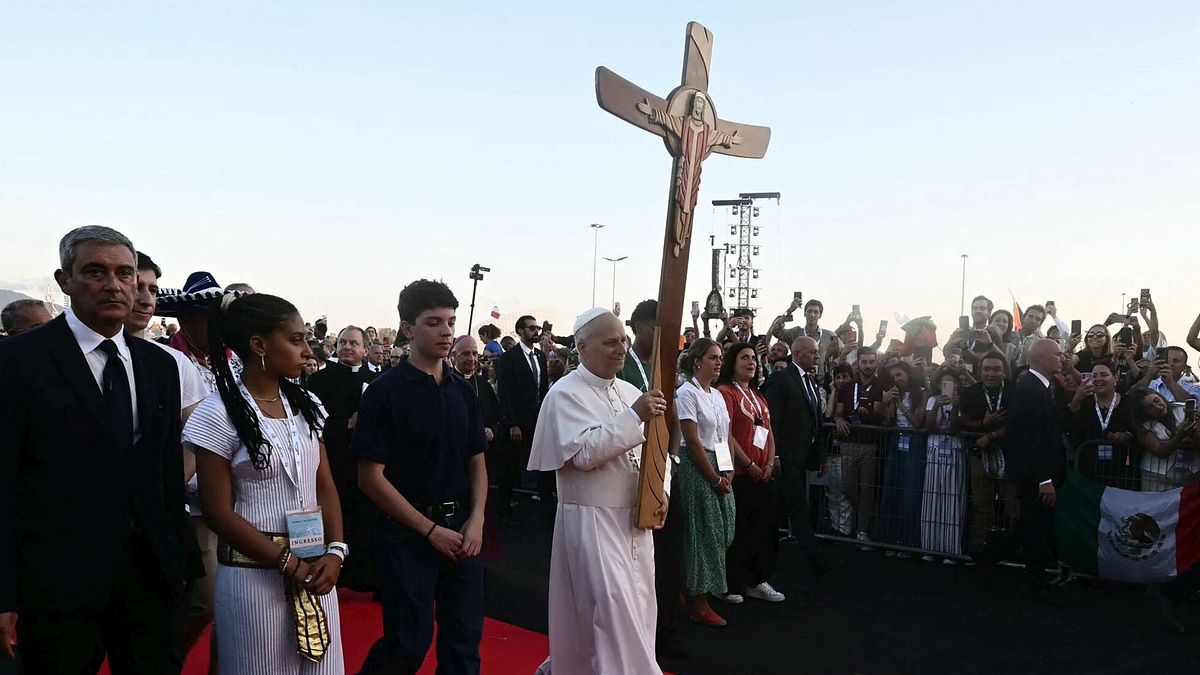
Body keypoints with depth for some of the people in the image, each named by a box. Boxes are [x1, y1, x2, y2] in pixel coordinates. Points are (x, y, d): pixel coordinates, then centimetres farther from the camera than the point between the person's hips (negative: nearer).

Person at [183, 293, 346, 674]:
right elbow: (219, 512, -11)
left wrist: (335, 551, -8)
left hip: (315, 570, 5)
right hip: (256, 576, -5)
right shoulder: (219, 415, -11)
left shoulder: (306, 405, 6)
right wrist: (290, 564, -13)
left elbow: (325, 487, 7)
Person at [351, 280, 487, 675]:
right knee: (409, 643, 2)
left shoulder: (464, 391, 7)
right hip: (407, 535, -5)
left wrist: (476, 520, -4)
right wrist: (431, 529, -12)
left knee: (464, 641, 9)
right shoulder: (385, 392, -9)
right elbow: (371, 477, -12)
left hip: (462, 532, 5)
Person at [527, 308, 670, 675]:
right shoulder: (566, 394, -11)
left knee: (636, 609, 16)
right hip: (592, 521, -7)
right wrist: (634, 417, -27)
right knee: (613, 611, -9)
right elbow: (583, 453, -24)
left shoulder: (631, 392, 10)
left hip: (635, 518, 8)